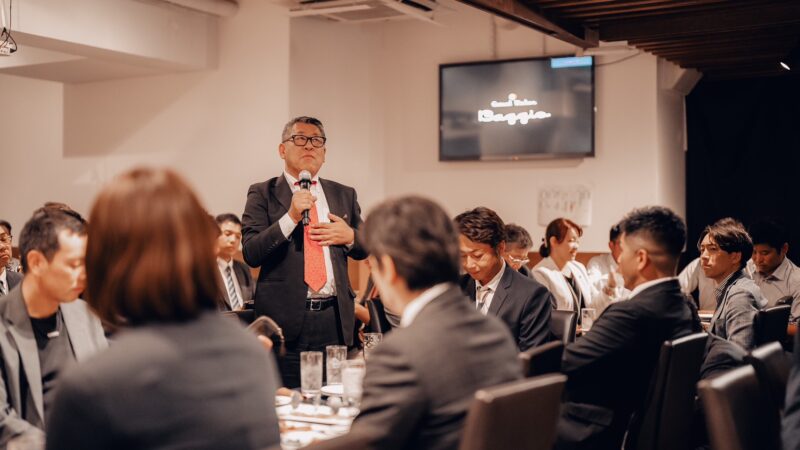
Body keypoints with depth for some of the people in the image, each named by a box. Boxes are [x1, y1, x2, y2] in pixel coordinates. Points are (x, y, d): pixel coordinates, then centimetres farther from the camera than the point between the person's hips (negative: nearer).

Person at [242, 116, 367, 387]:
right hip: (286, 317, -3)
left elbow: (364, 249, 22)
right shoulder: (263, 194, 3)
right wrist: (290, 217, -17)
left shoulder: (344, 195, 15)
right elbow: (251, 253, -7)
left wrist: (350, 236, -1)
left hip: (335, 317, 3)